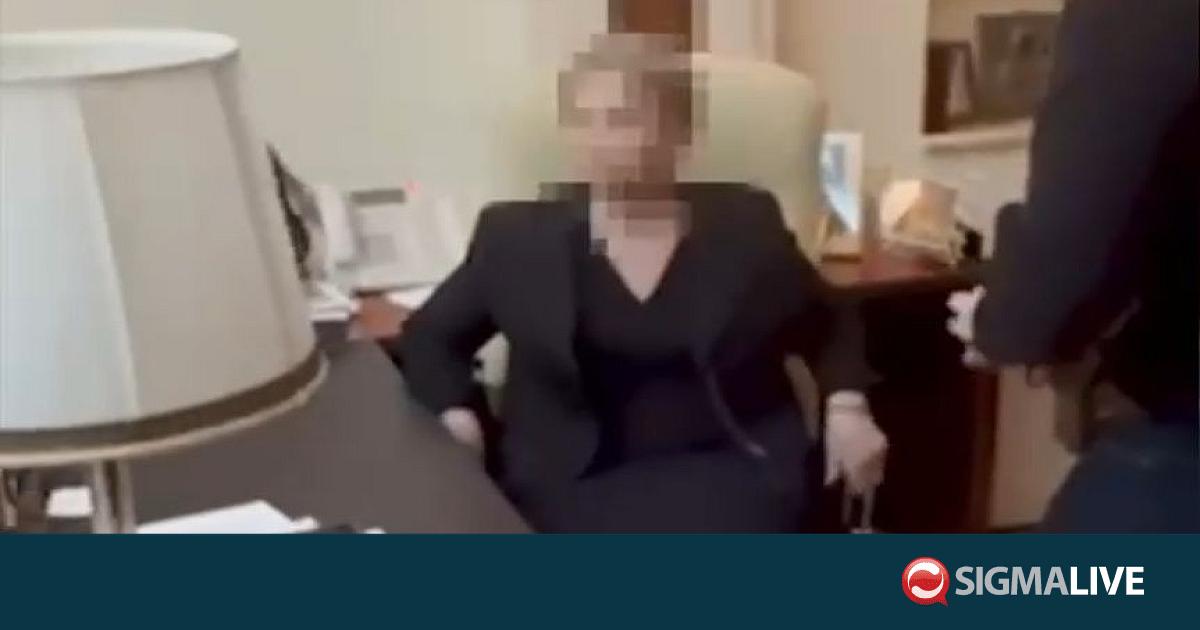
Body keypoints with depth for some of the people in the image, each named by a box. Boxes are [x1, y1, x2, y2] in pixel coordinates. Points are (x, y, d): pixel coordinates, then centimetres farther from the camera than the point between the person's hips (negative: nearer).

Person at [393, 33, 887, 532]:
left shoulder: (745, 222, 5)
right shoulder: (517, 233, 4)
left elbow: (830, 325, 19)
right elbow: (430, 337, 16)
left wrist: (847, 408, 0)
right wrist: (456, 417, -3)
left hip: (731, 463, 1)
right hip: (584, 475, 0)